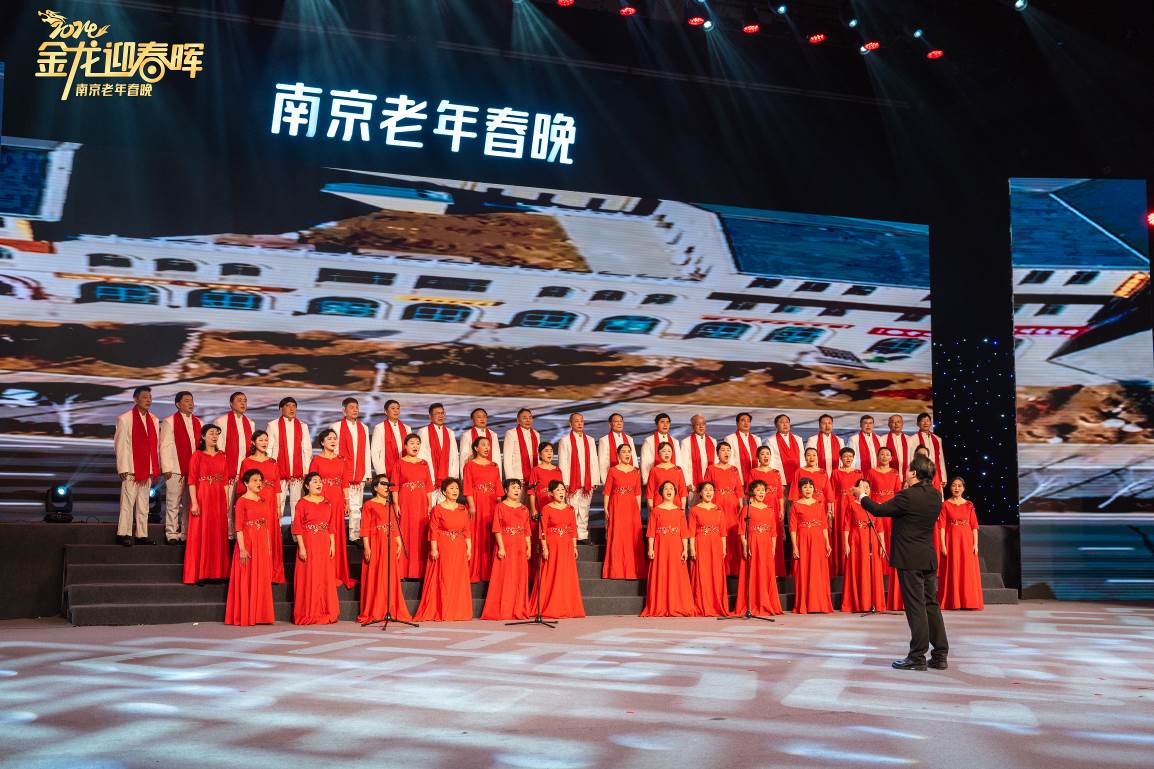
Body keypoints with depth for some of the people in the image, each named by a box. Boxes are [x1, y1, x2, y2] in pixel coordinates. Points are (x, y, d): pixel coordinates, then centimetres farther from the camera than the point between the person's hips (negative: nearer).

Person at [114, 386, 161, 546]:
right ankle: (124, 534, 1)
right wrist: (123, 468, -11)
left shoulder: (154, 420, 13)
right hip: (131, 470, -5)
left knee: (143, 505, 8)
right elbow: (120, 445, -6)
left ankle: (141, 535, 12)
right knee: (128, 502, -4)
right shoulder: (124, 419, -2)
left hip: (147, 471, 5)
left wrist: (155, 470, 9)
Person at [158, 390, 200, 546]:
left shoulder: (198, 422, 15)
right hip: (176, 469, -5)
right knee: (173, 504, -1)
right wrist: (166, 468, -10)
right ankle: (172, 534, 5)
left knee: (189, 504, 7)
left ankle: (186, 534, 13)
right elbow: (165, 446, -4)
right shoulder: (169, 422, 0)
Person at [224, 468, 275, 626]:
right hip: (248, 543, -6)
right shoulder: (242, 501, -6)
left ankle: (260, 616, 14)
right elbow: (238, 527, -11)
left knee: (262, 580, 8)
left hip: (262, 544, 6)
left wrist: (269, 546, 11)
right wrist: (242, 548, -18)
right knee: (246, 580, -2)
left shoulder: (263, 500, 13)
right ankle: (245, 617, 4)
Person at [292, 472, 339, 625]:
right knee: (308, 578, -4)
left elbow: (332, 526, 13)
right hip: (308, 544, -4)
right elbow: (297, 527, -6)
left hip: (324, 545, 5)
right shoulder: (302, 503, -2)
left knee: (326, 578, 4)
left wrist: (333, 544, 5)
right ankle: (308, 615, 2)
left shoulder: (326, 502, 12)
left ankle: (325, 613, 11)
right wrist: (301, 547, -13)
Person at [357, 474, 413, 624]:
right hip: (375, 545, -5)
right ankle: (372, 613, 0)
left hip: (390, 546, 5)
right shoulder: (369, 505, 0)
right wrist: (367, 547, -13)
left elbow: (396, 527, 16)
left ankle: (393, 611, 9)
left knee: (392, 578, 4)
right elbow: (365, 529, -6)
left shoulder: (391, 506, 17)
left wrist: (399, 544, 7)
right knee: (374, 578, -4)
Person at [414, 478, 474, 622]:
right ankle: (442, 613, 2)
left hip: (459, 549, 4)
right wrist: (434, 549, -13)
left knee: (459, 580, 5)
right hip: (443, 548, -4)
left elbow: (467, 530, 10)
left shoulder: (463, 509, 11)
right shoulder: (437, 509, -2)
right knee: (443, 580, -3)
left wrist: (469, 548, 4)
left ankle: (458, 612, 12)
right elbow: (433, 530, -7)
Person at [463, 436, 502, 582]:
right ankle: (474, 573, 1)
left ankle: (488, 572, 8)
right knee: (476, 537, -4)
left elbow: (498, 488, 13)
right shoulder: (470, 465, 3)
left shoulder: (494, 466, 16)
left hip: (491, 505, 4)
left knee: (489, 538, 3)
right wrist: (471, 506, -14)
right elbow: (468, 488, -5)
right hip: (476, 504, -4)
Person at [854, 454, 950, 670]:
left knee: (915, 606, -3)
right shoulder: (936, 496, 6)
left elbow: (880, 510, -8)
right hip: (929, 559, 7)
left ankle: (917, 657, 1)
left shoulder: (908, 496, -16)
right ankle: (940, 655, 14)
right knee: (931, 605, 11)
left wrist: (861, 496, 8)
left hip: (910, 559, -7)